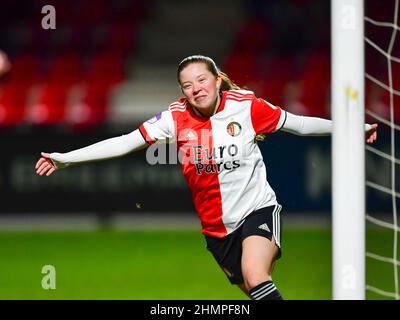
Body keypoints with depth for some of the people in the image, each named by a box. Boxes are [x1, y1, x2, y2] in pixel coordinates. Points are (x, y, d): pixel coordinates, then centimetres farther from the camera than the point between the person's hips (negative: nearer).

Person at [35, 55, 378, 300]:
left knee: (255, 276, -28)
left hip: (258, 208, -3)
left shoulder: (246, 106, -10)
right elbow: (124, 143, -7)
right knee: (256, 292, 5)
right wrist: (64, 158, -12)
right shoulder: (176, 117, -7)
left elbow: (299, 124, 2)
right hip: (217, 227, 3)